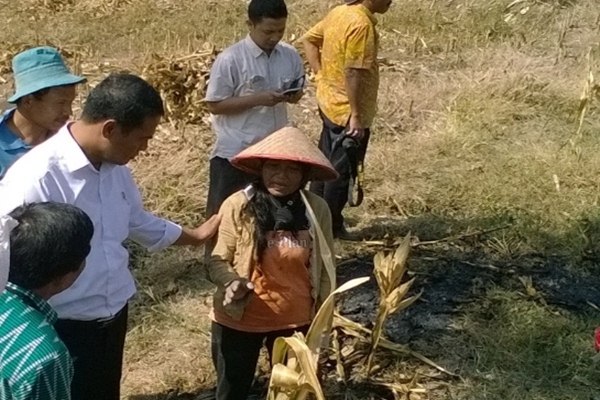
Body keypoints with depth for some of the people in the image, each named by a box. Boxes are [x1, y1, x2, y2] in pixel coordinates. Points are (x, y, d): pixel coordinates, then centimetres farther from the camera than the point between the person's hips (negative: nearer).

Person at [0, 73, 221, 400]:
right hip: (64, 330, -8)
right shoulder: (35, 179, -27)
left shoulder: (115, 168, -1)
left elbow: (138, 222, 18)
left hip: (113, 317, 8)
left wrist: (196, 236, 30)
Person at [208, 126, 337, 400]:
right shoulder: (237, 206, -16)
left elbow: (324, 268, 0)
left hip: (296, 320, 2)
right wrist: (232, 282, -30)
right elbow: (218, 261, -9)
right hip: (239, 320, -2)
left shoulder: (317, 209, -9)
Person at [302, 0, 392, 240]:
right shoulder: (361, 23, -22)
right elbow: (353, 73, -25)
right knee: (342, 171, 4)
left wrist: (321, 75, 10)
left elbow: (309, 39, 14)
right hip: (347, 111, -9)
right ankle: (332, 228, 15)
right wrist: (356, 115, -23)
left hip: (330, 104, 9)